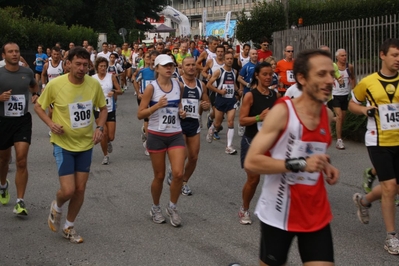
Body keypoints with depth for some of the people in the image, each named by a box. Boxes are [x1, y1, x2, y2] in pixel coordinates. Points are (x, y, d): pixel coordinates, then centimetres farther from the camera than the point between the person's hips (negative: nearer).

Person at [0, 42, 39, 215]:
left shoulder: (27, 73, 0)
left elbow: (34, 86, 23)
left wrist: (36, 95, 3)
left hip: (23, 120, 0)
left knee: (21, 161, -11)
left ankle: (20, 202, -7)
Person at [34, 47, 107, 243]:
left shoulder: (94, 84, -8)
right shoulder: (55, 84, -17)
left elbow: (103, 108, 8)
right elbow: (38, 106, -1)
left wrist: (100, 127, -9)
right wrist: (50, 123, -18)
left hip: (86, 144, 4)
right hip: (63, 144, -3)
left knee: (80, 189, 9)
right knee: (68, 190, -10)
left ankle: (69, 227, 29)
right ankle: (56, 207, 26)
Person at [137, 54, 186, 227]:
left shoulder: (179, 86, 3)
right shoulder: (151, 87, -10)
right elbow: (140, 114, -10)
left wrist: (181, 112, 1)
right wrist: (157, 105, -24)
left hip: (176, 135, 3)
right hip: (157, 136, -3)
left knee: (178, 174, -9)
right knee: (159, 176, 6)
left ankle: (172, 207, 14)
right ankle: (155, 208, 30)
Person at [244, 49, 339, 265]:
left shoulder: (327, 115, 3)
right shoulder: (282, 111, -16)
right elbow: (251, 162, -21)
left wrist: (325, 167, 1)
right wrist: (299, 164, -29)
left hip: (316, 214, 5)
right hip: (278, 213, -5)